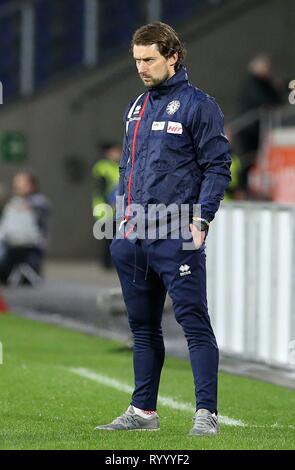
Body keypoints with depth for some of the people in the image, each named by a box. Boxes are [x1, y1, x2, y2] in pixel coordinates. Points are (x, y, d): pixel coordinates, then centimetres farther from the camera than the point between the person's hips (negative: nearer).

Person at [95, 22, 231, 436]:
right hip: (134, 238, 8)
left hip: (177, 238, -8)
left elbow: (217, 168, -8)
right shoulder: (136, 108, 17)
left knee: (194, 323, -8)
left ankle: (207, 412, -9)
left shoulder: (198, 106, -6)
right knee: (143, 327, 12)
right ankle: (143, 411, 19)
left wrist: (201, 219, -16)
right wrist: (123, 217, 15)